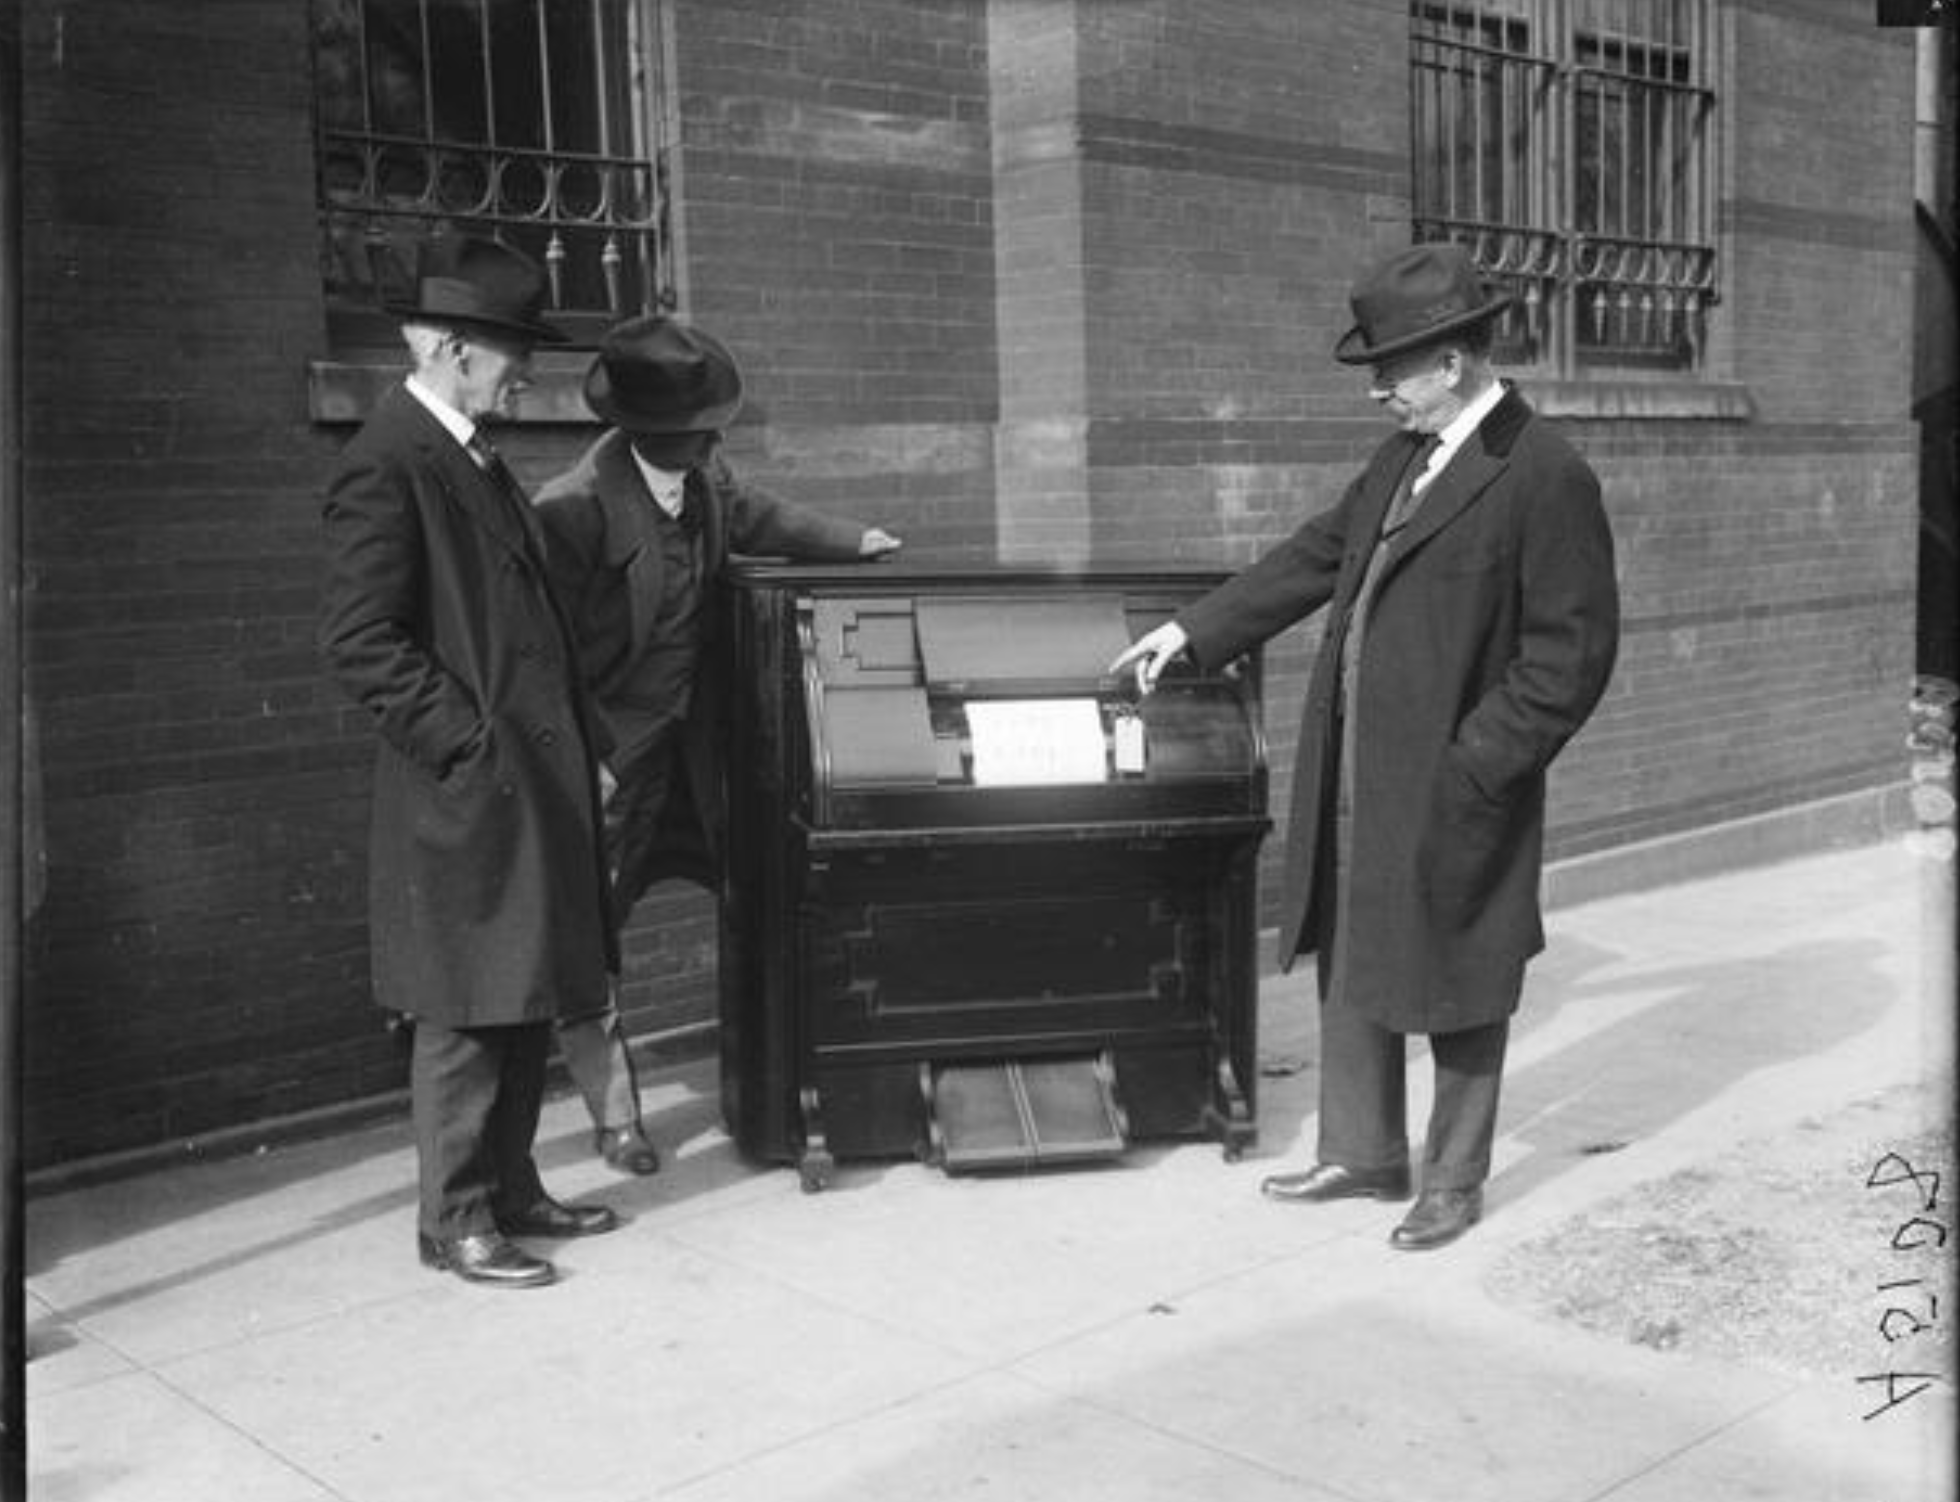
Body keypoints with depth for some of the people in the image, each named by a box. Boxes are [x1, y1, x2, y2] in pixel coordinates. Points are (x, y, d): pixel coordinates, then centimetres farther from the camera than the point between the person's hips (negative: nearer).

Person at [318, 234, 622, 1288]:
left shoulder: (475, 457, 16)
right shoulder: (387, 465, -13)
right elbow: (359, 641, -19)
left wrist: (578, 747, 16)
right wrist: (471, 743, -18)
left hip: (536, 780, 9)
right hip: (465, 795, -9)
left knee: (527, 1003, 15)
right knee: (470, 1014, 0)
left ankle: (510, 1189, 28)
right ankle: (455, 1221, 13)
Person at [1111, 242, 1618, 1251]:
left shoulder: (1546, 478, -17)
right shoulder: (1404, 458, 8)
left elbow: (1571, 655, -17)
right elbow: (1321, 554, 19)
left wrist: (1469, 771, -19)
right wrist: (1195, 630, 16)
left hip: (1451, 797, -8)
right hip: (1354, 785, 8)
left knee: (1457, 997, 9)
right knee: (1350, 974, 18)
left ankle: (1453, 1185, 28)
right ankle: (1363, 1155, 36)